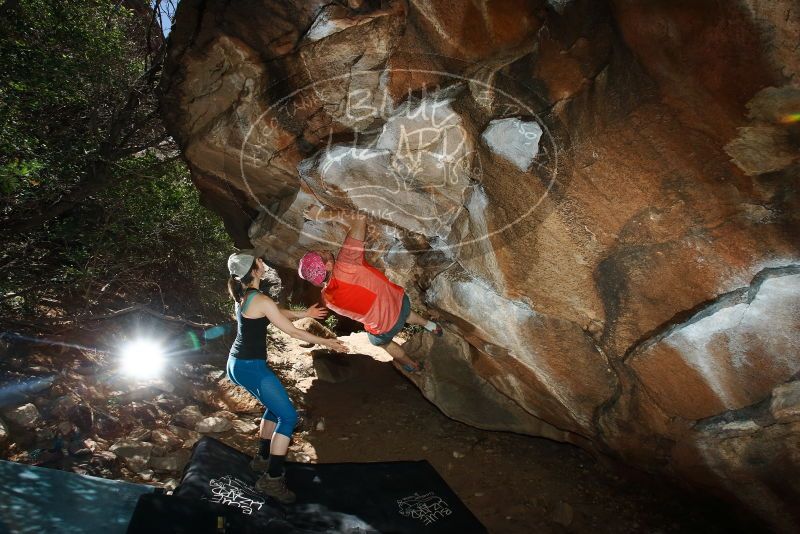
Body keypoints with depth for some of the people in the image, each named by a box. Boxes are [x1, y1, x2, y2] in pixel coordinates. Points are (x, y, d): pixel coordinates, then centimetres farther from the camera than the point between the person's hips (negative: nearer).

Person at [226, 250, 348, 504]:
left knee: (274, 407, 25)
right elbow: (292, 331, -15)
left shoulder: (243, 294, 6)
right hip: (251, 367, -10)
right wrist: (326, 342, -6)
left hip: (238, 363, 10)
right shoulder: (261, 300, -22)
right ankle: (272, 479, 1)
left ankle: (262, 458, 35)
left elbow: (276, 312, 19)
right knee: (288, 416, -3)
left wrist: (305, 313, 23)